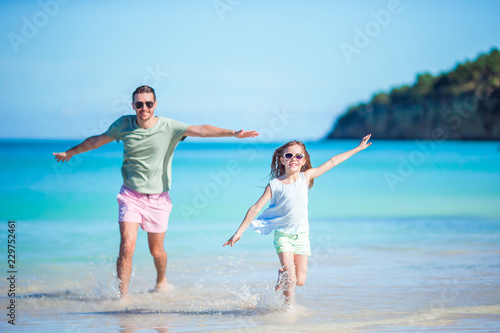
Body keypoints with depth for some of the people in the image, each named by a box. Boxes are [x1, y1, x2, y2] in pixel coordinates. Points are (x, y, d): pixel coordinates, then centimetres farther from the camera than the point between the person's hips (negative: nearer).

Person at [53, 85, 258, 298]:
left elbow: (201, 130, -20)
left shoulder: (169, 127, -8)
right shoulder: (124, 124, -1)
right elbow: (97, 141, 15)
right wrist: (71, 152, 27)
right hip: (131, 195, 0)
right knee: (127, 247, -14)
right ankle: (123, 295, -5)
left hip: (158, 198, 0)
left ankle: (161, 280, 42)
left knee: (156, 251, 10)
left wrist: (232, 133, -33)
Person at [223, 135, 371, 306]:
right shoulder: (274, 185, -8)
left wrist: (358, 149, 6)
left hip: (302, 234, 3)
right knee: (290, 279, -13)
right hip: (283, 234, -3)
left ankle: (283, 273, 34)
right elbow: (256, 208, -8)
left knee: (300, 280, 2)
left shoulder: (305, 177, -1)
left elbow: (332, 162, 2)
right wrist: (239, 232, -11)